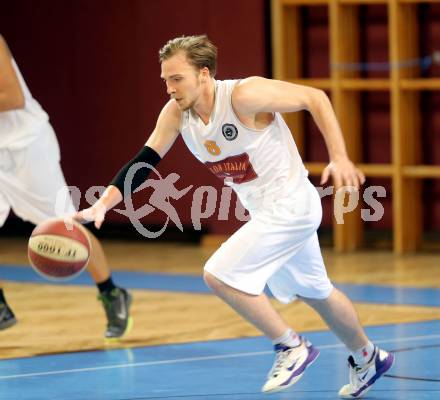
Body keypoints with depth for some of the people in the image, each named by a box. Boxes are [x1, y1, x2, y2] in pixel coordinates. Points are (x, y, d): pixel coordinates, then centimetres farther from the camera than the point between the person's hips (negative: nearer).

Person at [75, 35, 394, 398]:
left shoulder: (244, 95, -26)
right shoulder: (176, 113, -6)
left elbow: (315, 98, -18)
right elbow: (143, 162, -6)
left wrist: (339, 159, -23)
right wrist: (102, 205, -20)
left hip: (291, 206, -8)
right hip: (264, 212, 8)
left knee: (219, 275, -19)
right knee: (315, 293, 24)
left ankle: (291, 346, -3)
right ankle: (368, 358, 46)